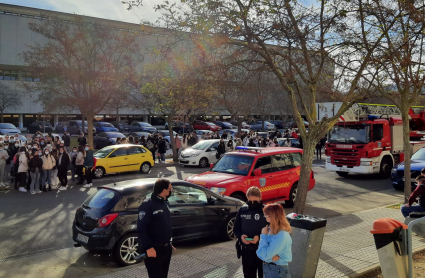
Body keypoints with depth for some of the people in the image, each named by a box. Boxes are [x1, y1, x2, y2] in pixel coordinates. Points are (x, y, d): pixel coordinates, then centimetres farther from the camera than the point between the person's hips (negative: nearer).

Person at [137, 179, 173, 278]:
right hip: (154, 250, -9)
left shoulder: (164, 204, 12)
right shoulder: (147, 205, -17)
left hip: (166, 248, 9)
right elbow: (141, 229, -21)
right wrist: (148, 247, -25)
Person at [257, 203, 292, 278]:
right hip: (267, 268, 7)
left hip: (277, 272, -7)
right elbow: (260, 251, 1)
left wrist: (263, 235, -17)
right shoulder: (271, 230, -3)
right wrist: (270, 256, -19)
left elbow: (264, 255, -25)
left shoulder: (281, 236, -27)